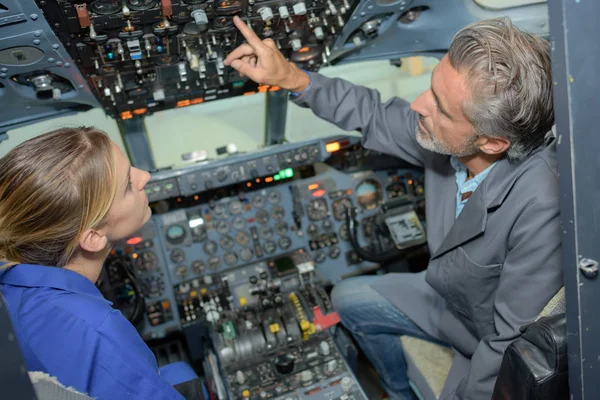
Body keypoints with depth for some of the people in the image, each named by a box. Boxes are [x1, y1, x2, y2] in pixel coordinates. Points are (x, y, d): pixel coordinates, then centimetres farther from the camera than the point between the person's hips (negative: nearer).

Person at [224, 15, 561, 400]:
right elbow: (376, 117, -5)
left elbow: (513, 343, -31)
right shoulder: (448, 134, -23)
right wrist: (292, 78, -13)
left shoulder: (541, 208, -41)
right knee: (350, 299, 16)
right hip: (448, 296, 6)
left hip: (493, 336, -6)